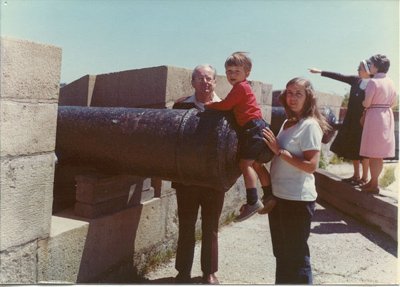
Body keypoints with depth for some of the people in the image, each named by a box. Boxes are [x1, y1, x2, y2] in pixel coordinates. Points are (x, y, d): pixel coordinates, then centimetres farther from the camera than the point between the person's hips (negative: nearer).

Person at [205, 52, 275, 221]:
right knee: (256, 164, 15)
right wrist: (213, 105, 14)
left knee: (245, 163, -14)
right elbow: (232, 107, 20)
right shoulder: (243, 87, 21)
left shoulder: (240, 87, -10)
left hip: (254, 128, -11)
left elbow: (225, 106, -14)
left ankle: (252, 202, -17)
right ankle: (269, 196, 21)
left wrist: (207, 105, 0)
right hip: (257, 129, 11)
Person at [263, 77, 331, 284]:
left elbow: (311, 166, -22)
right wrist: (273, 149, 3)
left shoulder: (310, 125, -14)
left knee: (296, 255, 5)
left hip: (297, 199, -8)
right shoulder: (287, 122, 10)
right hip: (278, 195, 8)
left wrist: (279, 151, -20)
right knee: (281, 252, 21)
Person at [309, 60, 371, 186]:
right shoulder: (355, 80, 5)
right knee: (352, 148, 11)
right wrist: (320, 72, 7)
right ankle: (356, 175, 22)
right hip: (352, 120, 6)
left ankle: (364, 178, 12)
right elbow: (339, 76, 8)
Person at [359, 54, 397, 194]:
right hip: (387, 116, 8)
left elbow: (366, 103, -15)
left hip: (374, 117, -8)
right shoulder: (390, 82, 9)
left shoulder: (373, 82, -14)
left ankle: (373, 185, 4)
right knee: (380, 154, 13)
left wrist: (362, 102, 6)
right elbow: (393, 102, 15)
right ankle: (373, 181, 24)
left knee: (373, 154, -2)